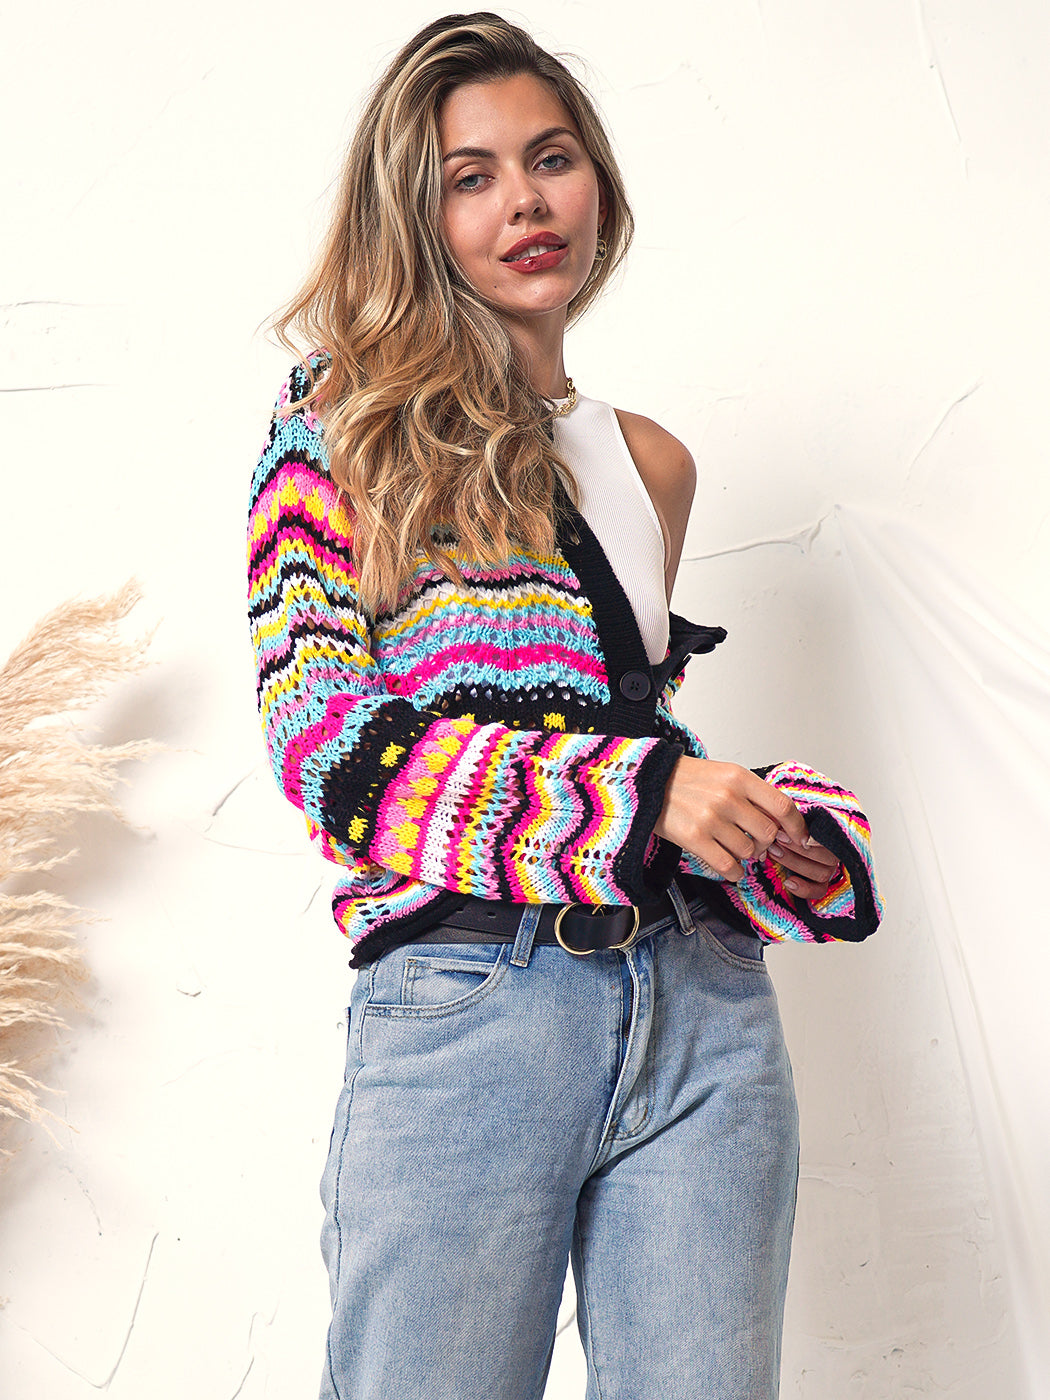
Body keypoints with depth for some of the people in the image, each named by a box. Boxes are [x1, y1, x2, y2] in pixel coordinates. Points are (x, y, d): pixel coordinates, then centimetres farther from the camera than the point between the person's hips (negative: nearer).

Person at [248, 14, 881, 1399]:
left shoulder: (651, 462, 18)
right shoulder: (348, 418, 3)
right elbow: (326, 737, -7)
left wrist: (777, 838, 5)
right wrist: (635, 795, -13)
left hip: (701, 1008, 5)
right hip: (465, 1009, -4)